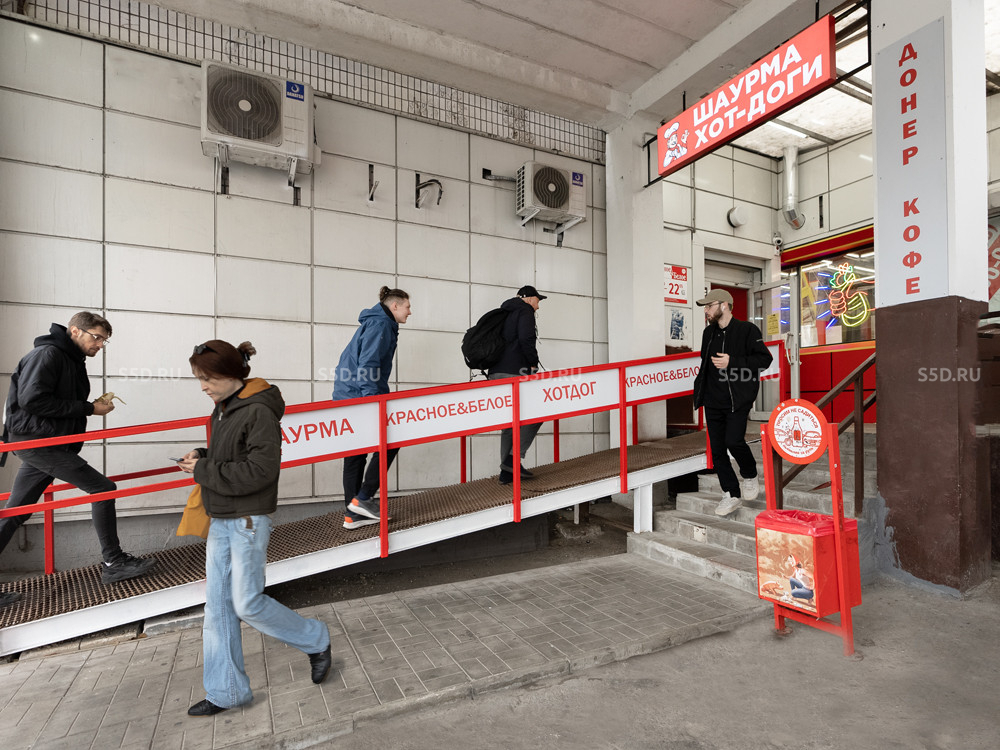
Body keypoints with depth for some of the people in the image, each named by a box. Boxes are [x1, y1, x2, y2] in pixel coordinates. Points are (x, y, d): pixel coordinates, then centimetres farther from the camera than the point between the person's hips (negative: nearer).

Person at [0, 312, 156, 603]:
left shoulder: (72, 361, 16)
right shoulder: (47, 354, -13)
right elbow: (31, 399, -22)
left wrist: (93, 406, 3)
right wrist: (88, 408, -18)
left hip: (50, 445, 10)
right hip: (37, 441, -10)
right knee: (103, 488, -9)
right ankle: (113, 563, 0)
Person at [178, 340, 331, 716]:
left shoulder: (258, 412, -19)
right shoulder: (223, 410, 9)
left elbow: (259, 470, -24)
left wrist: (203, 470, -17)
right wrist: (202, 457, 1)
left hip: (248, 520, -9)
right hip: (220, 520, 9)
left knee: (248, 603, -2)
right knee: (218, 605, 12)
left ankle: (316, 640, 21)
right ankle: (226, 691, 26)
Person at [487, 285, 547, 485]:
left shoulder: (504, 313, 28)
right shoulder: (525, 311, 2)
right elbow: (526, 338, -16)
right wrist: (533, 363, -6)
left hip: (496, 373, 9)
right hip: (514, 372, -9)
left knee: (510, 423, 10)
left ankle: (507, 472, 9)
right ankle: (514, 458, -11)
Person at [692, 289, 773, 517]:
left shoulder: (747, 329, -4)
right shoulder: (708, 332, 15)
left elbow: (764, 359, -9)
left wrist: (732, 362, -18)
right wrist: (700, 386, 16)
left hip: (738, 400, -6)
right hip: (713, 401, 6)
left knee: (734, 441, -17)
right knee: (717, 448, 4)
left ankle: (750, 476, 15)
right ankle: (731, 494, 17)